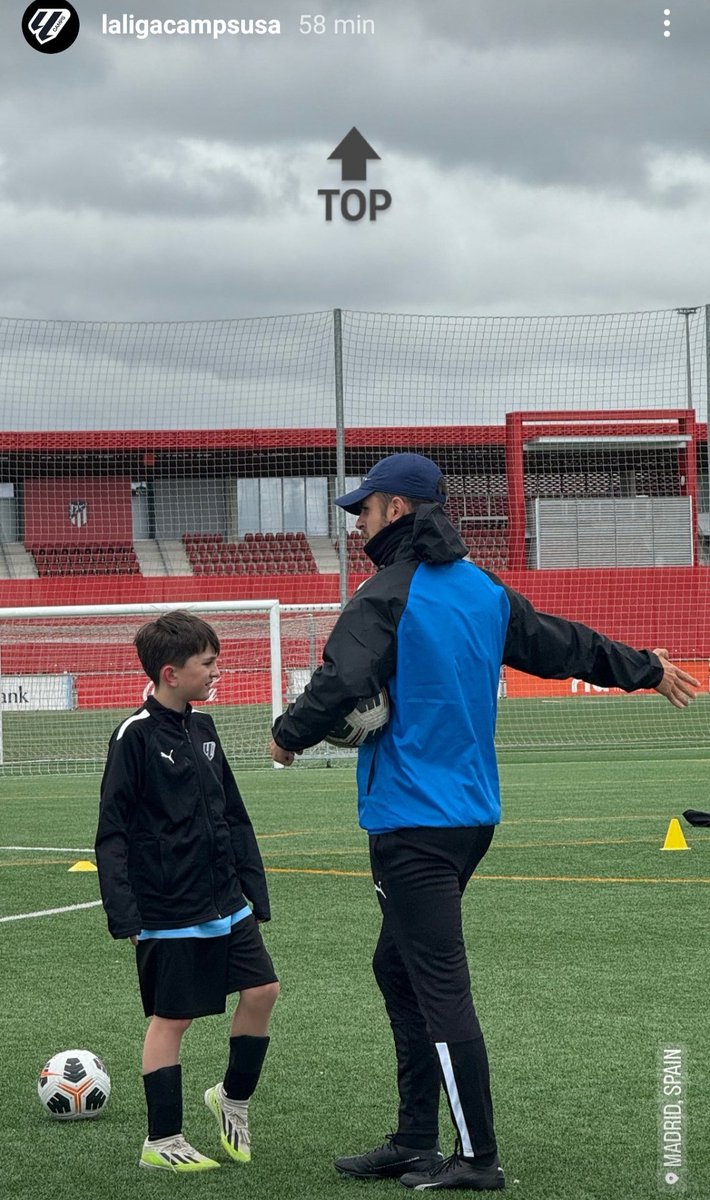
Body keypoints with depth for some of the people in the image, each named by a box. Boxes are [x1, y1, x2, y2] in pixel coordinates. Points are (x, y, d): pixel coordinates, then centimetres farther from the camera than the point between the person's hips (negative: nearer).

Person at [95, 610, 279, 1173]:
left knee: (262, 989, 4)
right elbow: (112, 833, -13)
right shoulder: (136, 736, -13)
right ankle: (162, 1141, 12)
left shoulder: (202, 729, 9)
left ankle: (233, 1096, 26)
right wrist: (126, 917, -18)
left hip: (226, 904, 7)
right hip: (169, 912, -7)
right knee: (172, 1017, 0)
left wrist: (253, 891, 14)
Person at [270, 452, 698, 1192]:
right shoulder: (484, 590, 11)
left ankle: (478, 1159, -2)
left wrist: (289, 736, -6)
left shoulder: (387, 598, -13)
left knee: (440, 986, -5)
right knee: (399, 965, 18)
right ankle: (415, 1143, 21)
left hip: (412, 822, -9)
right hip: (472, 814, 9)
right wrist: (646, 669, 35)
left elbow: (341, 683, -24)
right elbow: (565, 645, 21)